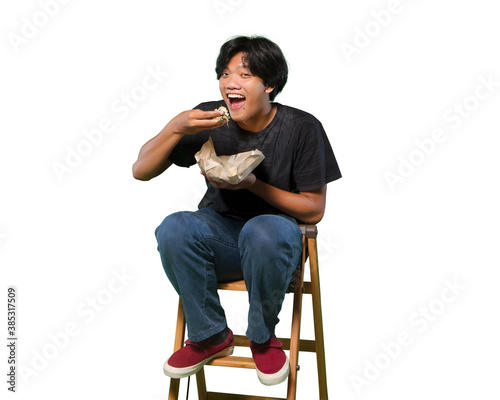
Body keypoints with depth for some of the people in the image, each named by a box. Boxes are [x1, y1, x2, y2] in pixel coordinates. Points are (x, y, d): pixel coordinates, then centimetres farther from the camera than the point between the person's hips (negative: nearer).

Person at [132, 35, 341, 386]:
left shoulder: (302, 128, -10)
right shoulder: (209, 118, -5)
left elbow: (314, 210, -7)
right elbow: (141, 171, -3)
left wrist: (252, 183, -20)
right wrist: (176, 128, -22)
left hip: (276, 235, -2)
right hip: (219, 232, 2)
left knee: (263, 231, -38)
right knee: (174, 228, -30)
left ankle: (263, 336, -8)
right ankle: (211, 336, -7)